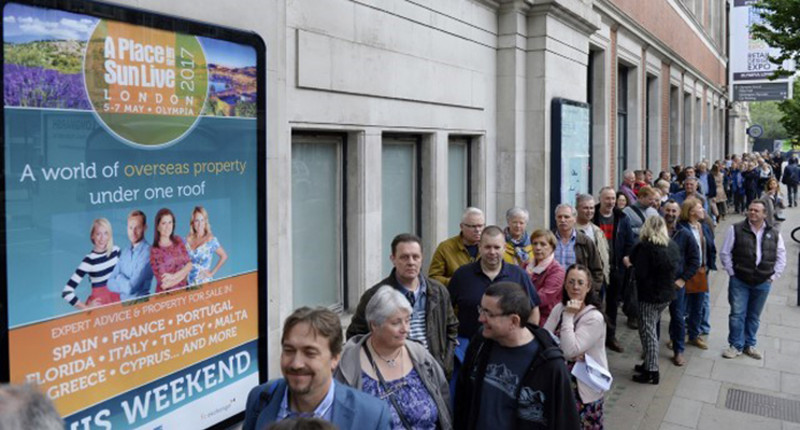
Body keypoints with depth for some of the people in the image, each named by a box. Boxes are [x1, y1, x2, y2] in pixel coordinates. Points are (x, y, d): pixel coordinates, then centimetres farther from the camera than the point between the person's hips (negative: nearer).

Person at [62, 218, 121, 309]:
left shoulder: (116, 251, -3)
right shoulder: (89, 260, -17)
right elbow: (66, 292, -21)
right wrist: (86, 307, -14)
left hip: (116, 300, 5)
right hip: (99, 303, -5)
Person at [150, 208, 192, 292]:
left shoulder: (178, 241, 6)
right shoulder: (154, 251, -9)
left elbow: (189, 265, 3)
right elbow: (164, 284, -11)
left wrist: (174, 276, -11)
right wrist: (183, 273, -2)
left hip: (184, 290, 3)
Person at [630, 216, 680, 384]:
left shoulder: (646, 246, -18)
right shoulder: (672, 245, 5)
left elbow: (640, 272, -21)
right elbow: (675, 267, 11)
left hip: (650, 295, -7)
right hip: (667, 294, 7)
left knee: (648, 332, 1)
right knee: (651, 329, 19)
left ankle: (652, 372, 5)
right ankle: (649, 364, 26)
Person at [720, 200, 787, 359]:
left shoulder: (774, 234, 3)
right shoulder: (736, 229, -5)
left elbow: (781, 258, 11)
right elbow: (725, 253, -2)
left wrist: (773, 276, 3)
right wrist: (732, 273, -5)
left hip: (763, 283, 2)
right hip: (739, 281, -2)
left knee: (754, 316, 13)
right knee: (737, 314, -1)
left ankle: (749, 344, 26)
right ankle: (736, 346, 10)